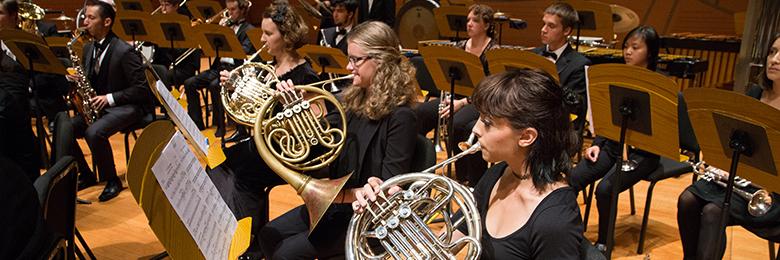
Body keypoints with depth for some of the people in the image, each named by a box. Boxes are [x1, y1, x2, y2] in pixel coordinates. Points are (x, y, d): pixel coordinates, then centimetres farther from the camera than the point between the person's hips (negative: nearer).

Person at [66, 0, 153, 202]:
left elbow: (141, 89, -16)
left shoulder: (125, 51, -16)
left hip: (125, 106, -8)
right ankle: (86, 175, 9)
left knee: (94, 132, -32)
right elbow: (88, 80, 17)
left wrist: (110, 98, -22)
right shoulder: (88, 48, 8)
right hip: (97, 104, 8)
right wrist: (75, 79, -6)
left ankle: (112, 181, -11)